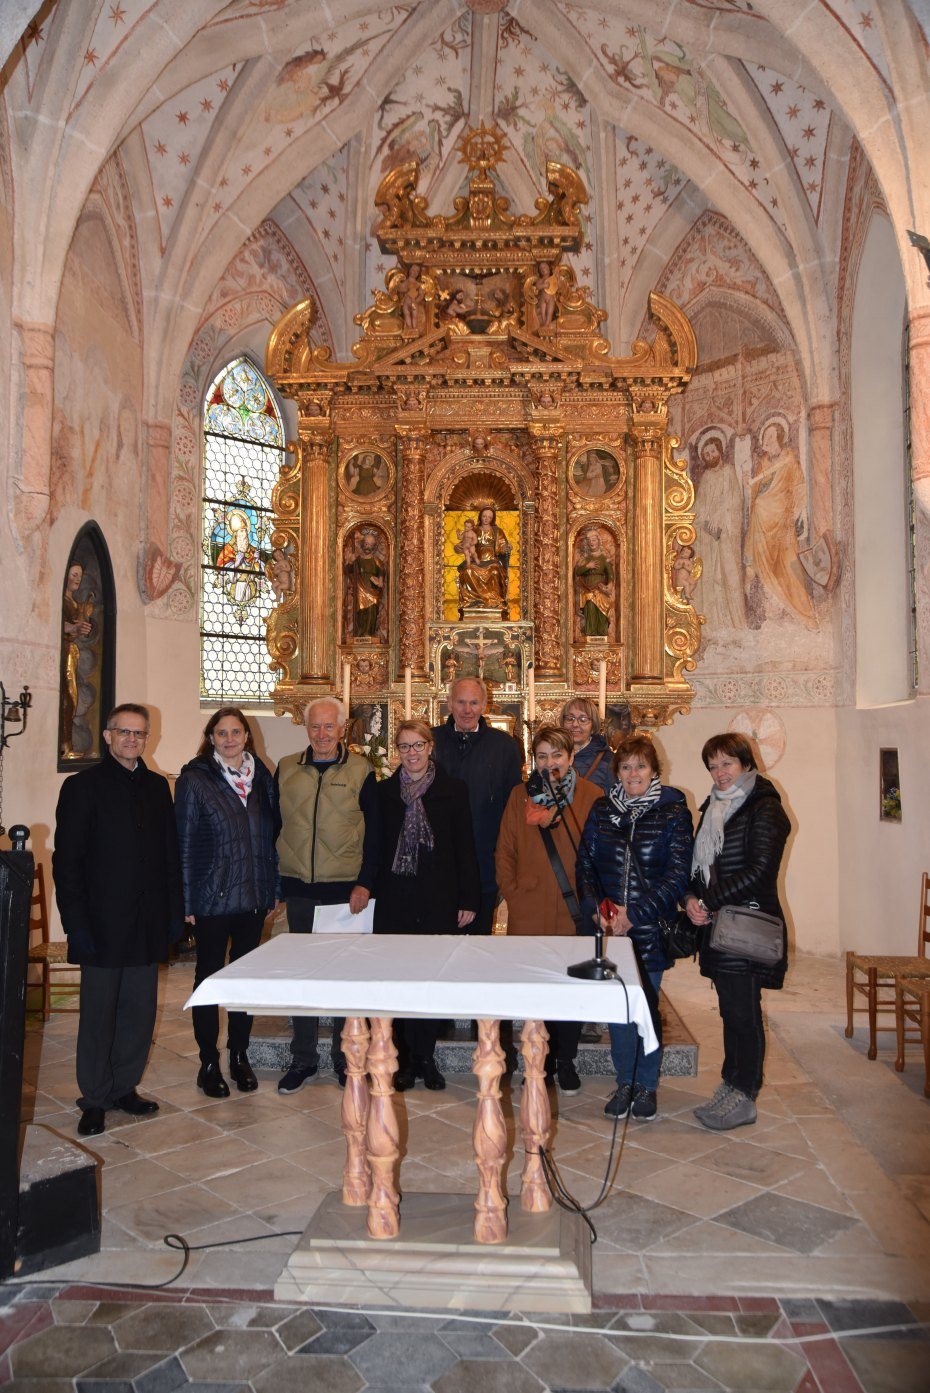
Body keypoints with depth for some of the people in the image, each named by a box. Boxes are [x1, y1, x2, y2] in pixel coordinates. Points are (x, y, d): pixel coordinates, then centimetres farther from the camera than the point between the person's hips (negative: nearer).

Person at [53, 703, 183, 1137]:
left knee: (140, 1012, 10)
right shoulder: (83, 786, -4)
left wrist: (174, 912, 7)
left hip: (147, 925, 4)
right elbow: (66, 861, -7)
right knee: (99, 1015, 5)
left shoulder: (157, 787, 10)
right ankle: (95, 1100, 20)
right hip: (103, 925, -4)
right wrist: (76, 924, -12)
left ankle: (124, 1088, 26)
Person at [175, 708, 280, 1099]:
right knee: (209, 976, 7)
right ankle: (209, 1063, 20)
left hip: (254, 896, 4)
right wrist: (187, 900, -10)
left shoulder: (261, 777, 6)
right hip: (213, 897, -4)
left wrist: (273, 888, 6)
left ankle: (240, 1056, 27)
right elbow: (184, 842, -7)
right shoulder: (194, 779, -6)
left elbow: (272, 832, 9)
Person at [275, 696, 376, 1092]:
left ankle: (345, 1056, 23)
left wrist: (365, 882, -9)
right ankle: (302, 1059, 24)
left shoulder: (360, 771, -2)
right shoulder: (286, 769, 5)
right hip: (298, 888, 2)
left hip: (346, 889, -2)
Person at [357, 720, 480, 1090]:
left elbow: (465, 848, 1)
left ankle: (424, 1056, 15)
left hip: (438, 900, -1)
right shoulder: (384, 792, 7)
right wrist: (365, 885, -6)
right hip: (395, 900, 1)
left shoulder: (452, 791, 2)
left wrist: (468, 900, -2)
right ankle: (407, 1057, 13)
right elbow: (373, 846, 7)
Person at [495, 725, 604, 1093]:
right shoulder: (521, 796, 5)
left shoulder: (592, 796, 0)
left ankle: (566, 1062, 25)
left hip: (576, 911, -1)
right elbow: (504, 852, 8)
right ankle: (542, 1060, 25)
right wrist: (512, 893, 0)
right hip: (530, 912, 1)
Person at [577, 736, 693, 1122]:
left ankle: (647, 1085, 24)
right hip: (609, 928, 3)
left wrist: (636, 914, -15)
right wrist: (597, 908, -10)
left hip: (651, 929, -3)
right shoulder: (601, 811, 6)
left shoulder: (673, 812, -5)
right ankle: (625, 1082, 26)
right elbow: (585, 862, 6)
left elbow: (678, 873, -10)